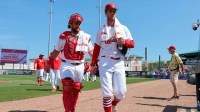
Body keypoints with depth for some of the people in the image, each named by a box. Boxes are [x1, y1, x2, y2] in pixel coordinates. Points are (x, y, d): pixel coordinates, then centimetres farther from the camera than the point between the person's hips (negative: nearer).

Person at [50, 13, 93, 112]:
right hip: (67, 65, -3)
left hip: (79, 66, 3)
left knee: (76, 89, 14)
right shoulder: (64, 36, -4)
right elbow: (56, 51, 4)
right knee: (67, 87, -18)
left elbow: (91, 51, 8)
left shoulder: (86, 37, 2)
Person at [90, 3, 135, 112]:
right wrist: (93, 64, 4)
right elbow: (96, 48, 8)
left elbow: (132, 44, 5)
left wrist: (124, 42, -17)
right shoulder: (101, 30, 8)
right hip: (105, 62, -1)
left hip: (119, 63, 1)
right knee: (107, 92, -5)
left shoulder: (123, 28, 9)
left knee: (121, 92, 1)